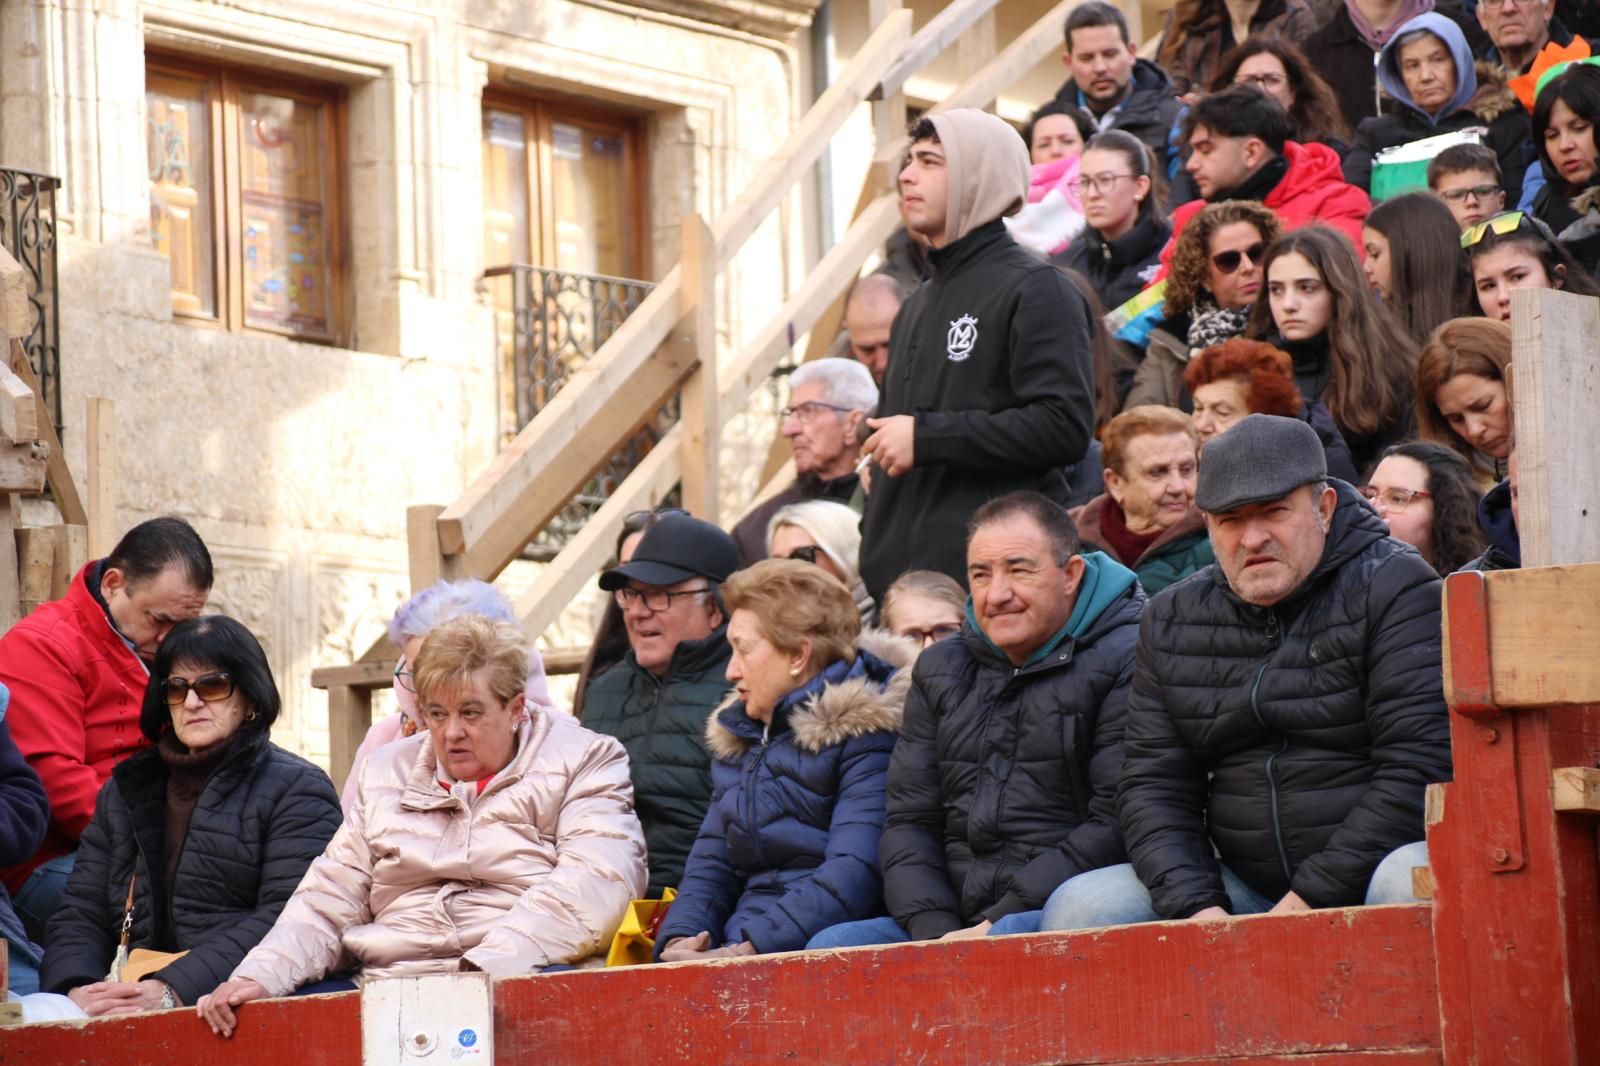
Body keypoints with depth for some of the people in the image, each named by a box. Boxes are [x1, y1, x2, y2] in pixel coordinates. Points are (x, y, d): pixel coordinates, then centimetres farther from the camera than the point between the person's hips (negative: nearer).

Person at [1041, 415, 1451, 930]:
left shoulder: (1393, 587, -5)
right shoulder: (1171, 622, 12)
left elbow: (1419, 768, -13)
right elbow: (1152, 784, 9)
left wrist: (1314, 896, -18)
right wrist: (1196, 906, -10)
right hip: (1244, 890, 5)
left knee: (1410, 883, -39)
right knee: (1078, 908, -14)